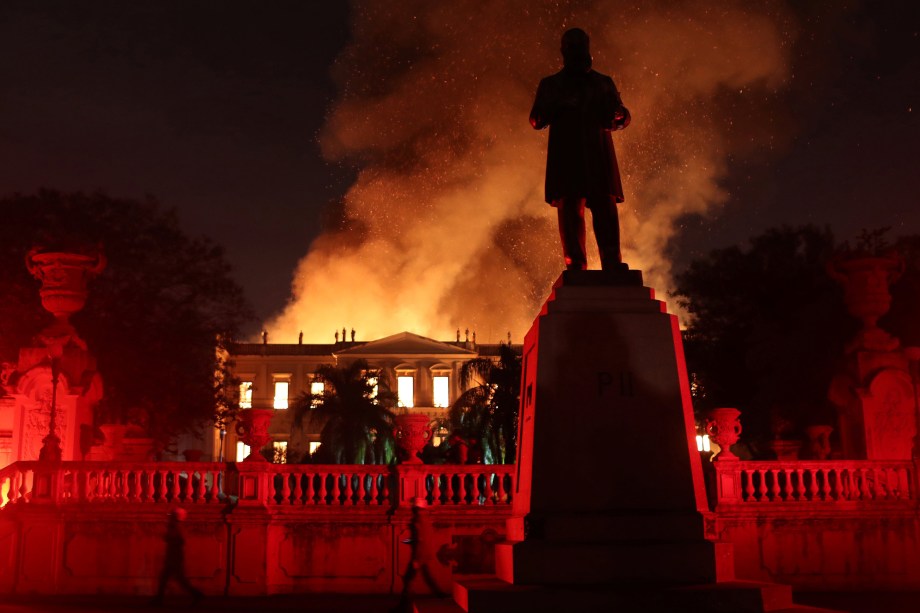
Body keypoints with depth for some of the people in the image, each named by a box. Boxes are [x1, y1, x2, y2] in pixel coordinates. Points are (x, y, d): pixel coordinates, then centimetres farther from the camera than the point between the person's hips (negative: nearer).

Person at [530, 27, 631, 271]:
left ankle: (613, 267, -17)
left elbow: (622, 117, 17)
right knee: (570, 209, -8)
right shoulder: (550, 85, 20)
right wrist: (558, 105, -10)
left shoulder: (604, 83, 23)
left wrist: (618, 114, -8)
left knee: (605, 208, -12)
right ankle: (576, 267, -10)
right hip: (565, 157, 0)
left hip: (599, 155, 0)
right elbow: (536, 120, 10)